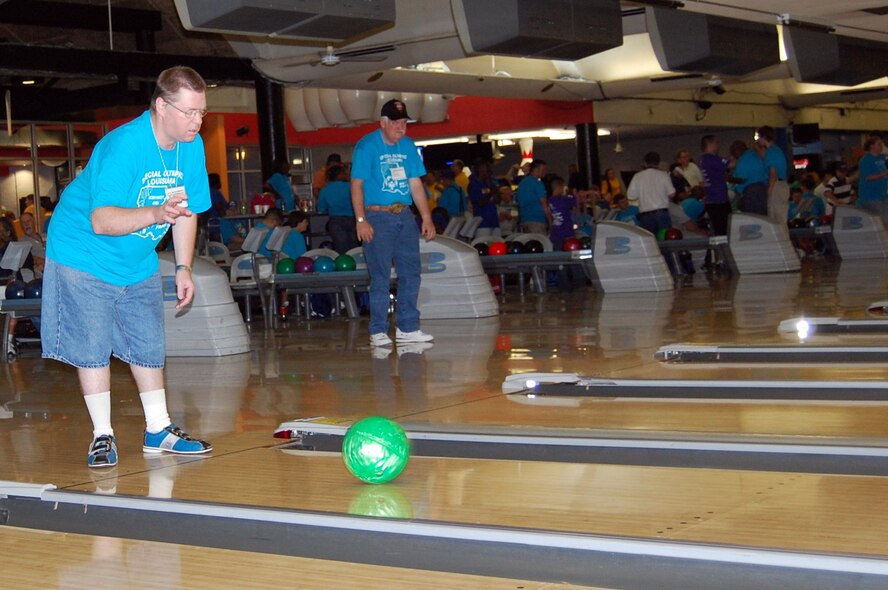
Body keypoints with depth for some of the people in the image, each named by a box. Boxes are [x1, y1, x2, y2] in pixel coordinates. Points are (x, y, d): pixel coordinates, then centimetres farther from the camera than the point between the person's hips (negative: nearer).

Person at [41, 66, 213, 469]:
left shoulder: (191, 147, -8)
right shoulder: (124, 146, -30)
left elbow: (187, 211, 4)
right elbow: (101, 220, -37)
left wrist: (183, 268, 1)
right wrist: (156, 214, -51)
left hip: (139, 262, 7)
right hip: (85, 255, -6)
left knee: (149, 345, 9)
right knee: (93, 347, -4)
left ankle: (158, 431, 20)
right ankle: (102, 436, 7)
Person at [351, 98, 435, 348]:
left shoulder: (408, 145, 12)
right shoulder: (367, 146, -5)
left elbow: (416, 184, 14)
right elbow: (357, 184, -9)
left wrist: (427, 217, 9)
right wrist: (361, 220, -17)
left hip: (405, 216, 6)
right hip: (378, 217, -6)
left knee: (411, 272, 5)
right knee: (380, 276, -4)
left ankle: (408, 327, 13)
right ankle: (378, 331, 2)